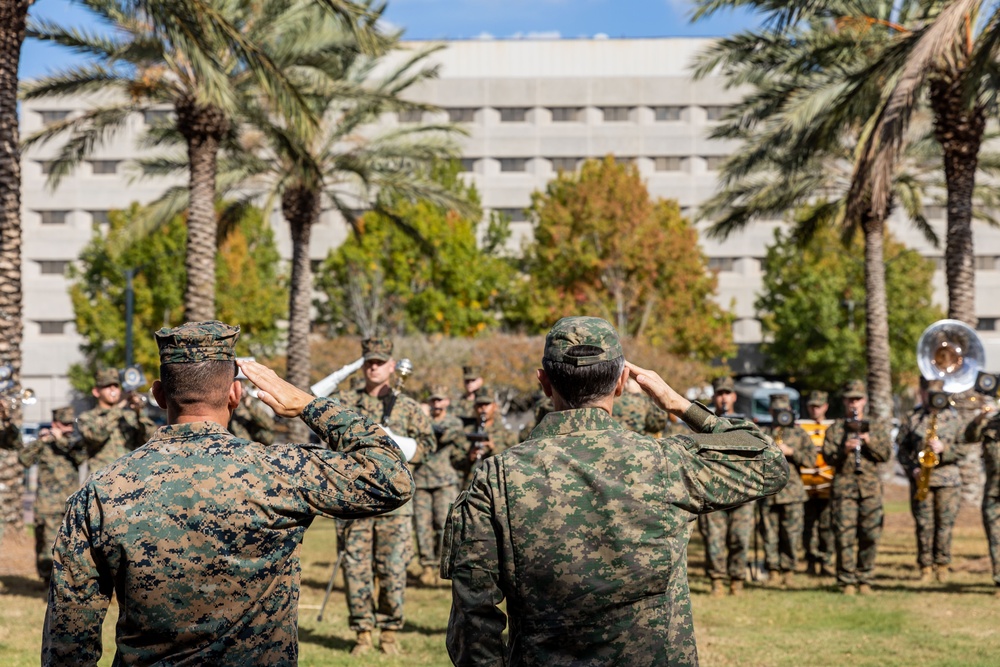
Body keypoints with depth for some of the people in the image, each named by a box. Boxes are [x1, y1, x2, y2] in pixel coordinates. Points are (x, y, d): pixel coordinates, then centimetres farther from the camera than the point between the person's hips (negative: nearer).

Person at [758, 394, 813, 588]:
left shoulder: (799, 434, 9)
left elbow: (811, 458, 1)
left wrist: (790, 451, -10)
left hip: (792, 491, -1)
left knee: (791, 533, -2)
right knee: (770, 533, 2)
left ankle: (788, 569, 7)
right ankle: (773, 570, 8)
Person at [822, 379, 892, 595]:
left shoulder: (877, 427, 16)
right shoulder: (835, 429, 12)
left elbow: (886, 454, 6)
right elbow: (828, 456, 2)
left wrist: (870, 442, -11)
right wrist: (843, 450, -18)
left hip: (871, 486, 1)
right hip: (844, 485, -1)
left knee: (870, 535, -1)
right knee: (845, 534, -7)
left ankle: (865, 580, 8)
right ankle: (847, 581, -2)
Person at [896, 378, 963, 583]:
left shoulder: (953, 418, 7)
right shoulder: (913, 419, 6)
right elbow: (902, 449, 6)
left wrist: (944, 449, -14)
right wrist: (911, 469, -8)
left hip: (948, 479, 0)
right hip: (921, 479, 0)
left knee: (945, 523, 1)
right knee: (924, 525, 0)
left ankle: (942, 564, 12)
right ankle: (926, 566, 9)